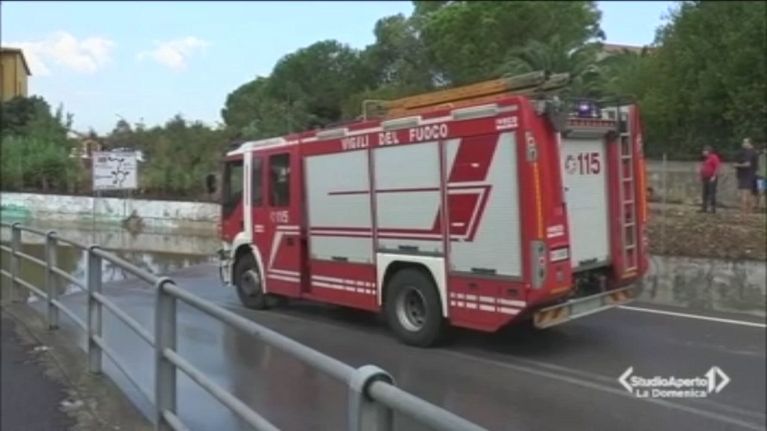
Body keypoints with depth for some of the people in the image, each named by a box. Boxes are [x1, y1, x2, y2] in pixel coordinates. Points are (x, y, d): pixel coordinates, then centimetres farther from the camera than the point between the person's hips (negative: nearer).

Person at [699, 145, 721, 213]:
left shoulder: (714, 157, -8)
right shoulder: (705, 159, 19)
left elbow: (717, 167, -16)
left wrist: (714, 177, -20)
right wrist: (701, 177, 19)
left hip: (711, 179, -9)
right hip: (705, 179, 9)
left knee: (712, 193, -10)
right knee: (705, 194, 7)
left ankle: (713, 208, -9)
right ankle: (704, 208, 10)